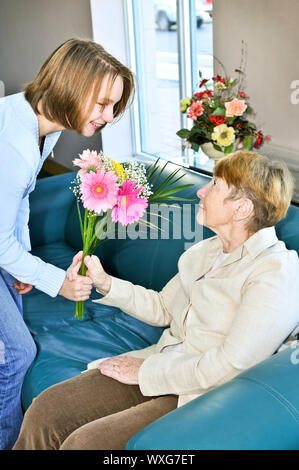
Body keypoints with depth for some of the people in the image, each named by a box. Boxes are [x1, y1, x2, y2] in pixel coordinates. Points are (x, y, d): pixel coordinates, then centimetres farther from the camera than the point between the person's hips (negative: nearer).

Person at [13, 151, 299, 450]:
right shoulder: (206, 251, 10)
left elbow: (230, 366, -21)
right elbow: (162, 308, 18)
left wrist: (147, 370, -13)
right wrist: (104, 283, 5)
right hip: (163, 364, 7)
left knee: (81, 444, -23)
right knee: (44, 410, -8)